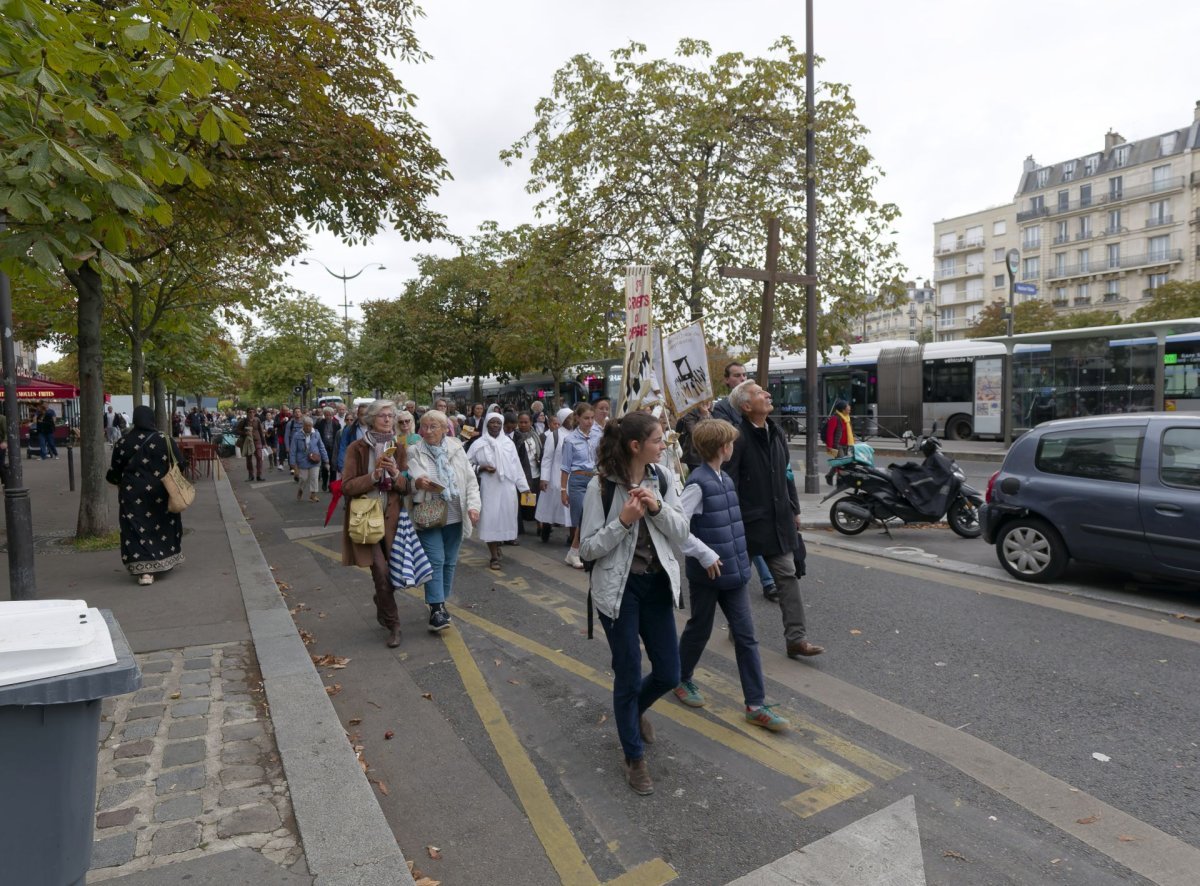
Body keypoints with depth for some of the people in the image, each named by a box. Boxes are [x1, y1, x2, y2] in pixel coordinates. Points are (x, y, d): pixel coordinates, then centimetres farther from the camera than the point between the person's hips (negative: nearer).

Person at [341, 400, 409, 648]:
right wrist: (374, 475, -23)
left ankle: (382, 607, 38)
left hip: (391, 517, 4)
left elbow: (407, 486, 3)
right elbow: (347, 486, -10)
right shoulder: (357, 448, -6)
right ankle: (393, 625, 5)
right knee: (381, 572, -10)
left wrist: (395, 475, -17)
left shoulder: (397, 448, 5)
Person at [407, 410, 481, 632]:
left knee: (450, 562, 12)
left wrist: (473, 505, -6)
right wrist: (416, 483, -26)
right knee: (435, 560, -10)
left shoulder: (457, 449, 3)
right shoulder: (414, 453, -3)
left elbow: (470, 480, 5)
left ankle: (440, 603, 29)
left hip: (454, 516, 3)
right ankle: (436, 608, -6)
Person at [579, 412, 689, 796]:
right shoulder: (601, 486, -14)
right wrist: (623, 520, -25)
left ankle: (636, 710, 47)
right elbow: (588, 548, -12)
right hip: (619, 588, -5)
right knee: (628, 676, 7)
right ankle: (635, 758, 30)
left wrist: (658, 507, -17)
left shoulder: (661, 479, 0)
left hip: (658, 584, 5)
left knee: (668, 674, 12)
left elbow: (681, 532, 1)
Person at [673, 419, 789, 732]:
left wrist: (740, 558, 13)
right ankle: (681, 680, 37)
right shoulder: (698, 483, -18)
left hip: (733, 571, 7)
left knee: (746, 635, 7)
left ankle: (756, 704, 15)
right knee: (699, 630, 12)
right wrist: (704, 554, -22)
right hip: (707, 574, -7)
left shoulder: (725, 479, 7)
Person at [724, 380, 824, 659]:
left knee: (788, 576, 5)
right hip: (749, 522, -6)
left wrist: (794, 510, 17)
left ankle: (796, 638, 11)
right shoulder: (739, 438, -16)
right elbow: (729, 483, -17)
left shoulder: (776, 433, 9)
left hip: (779, 521, 7)